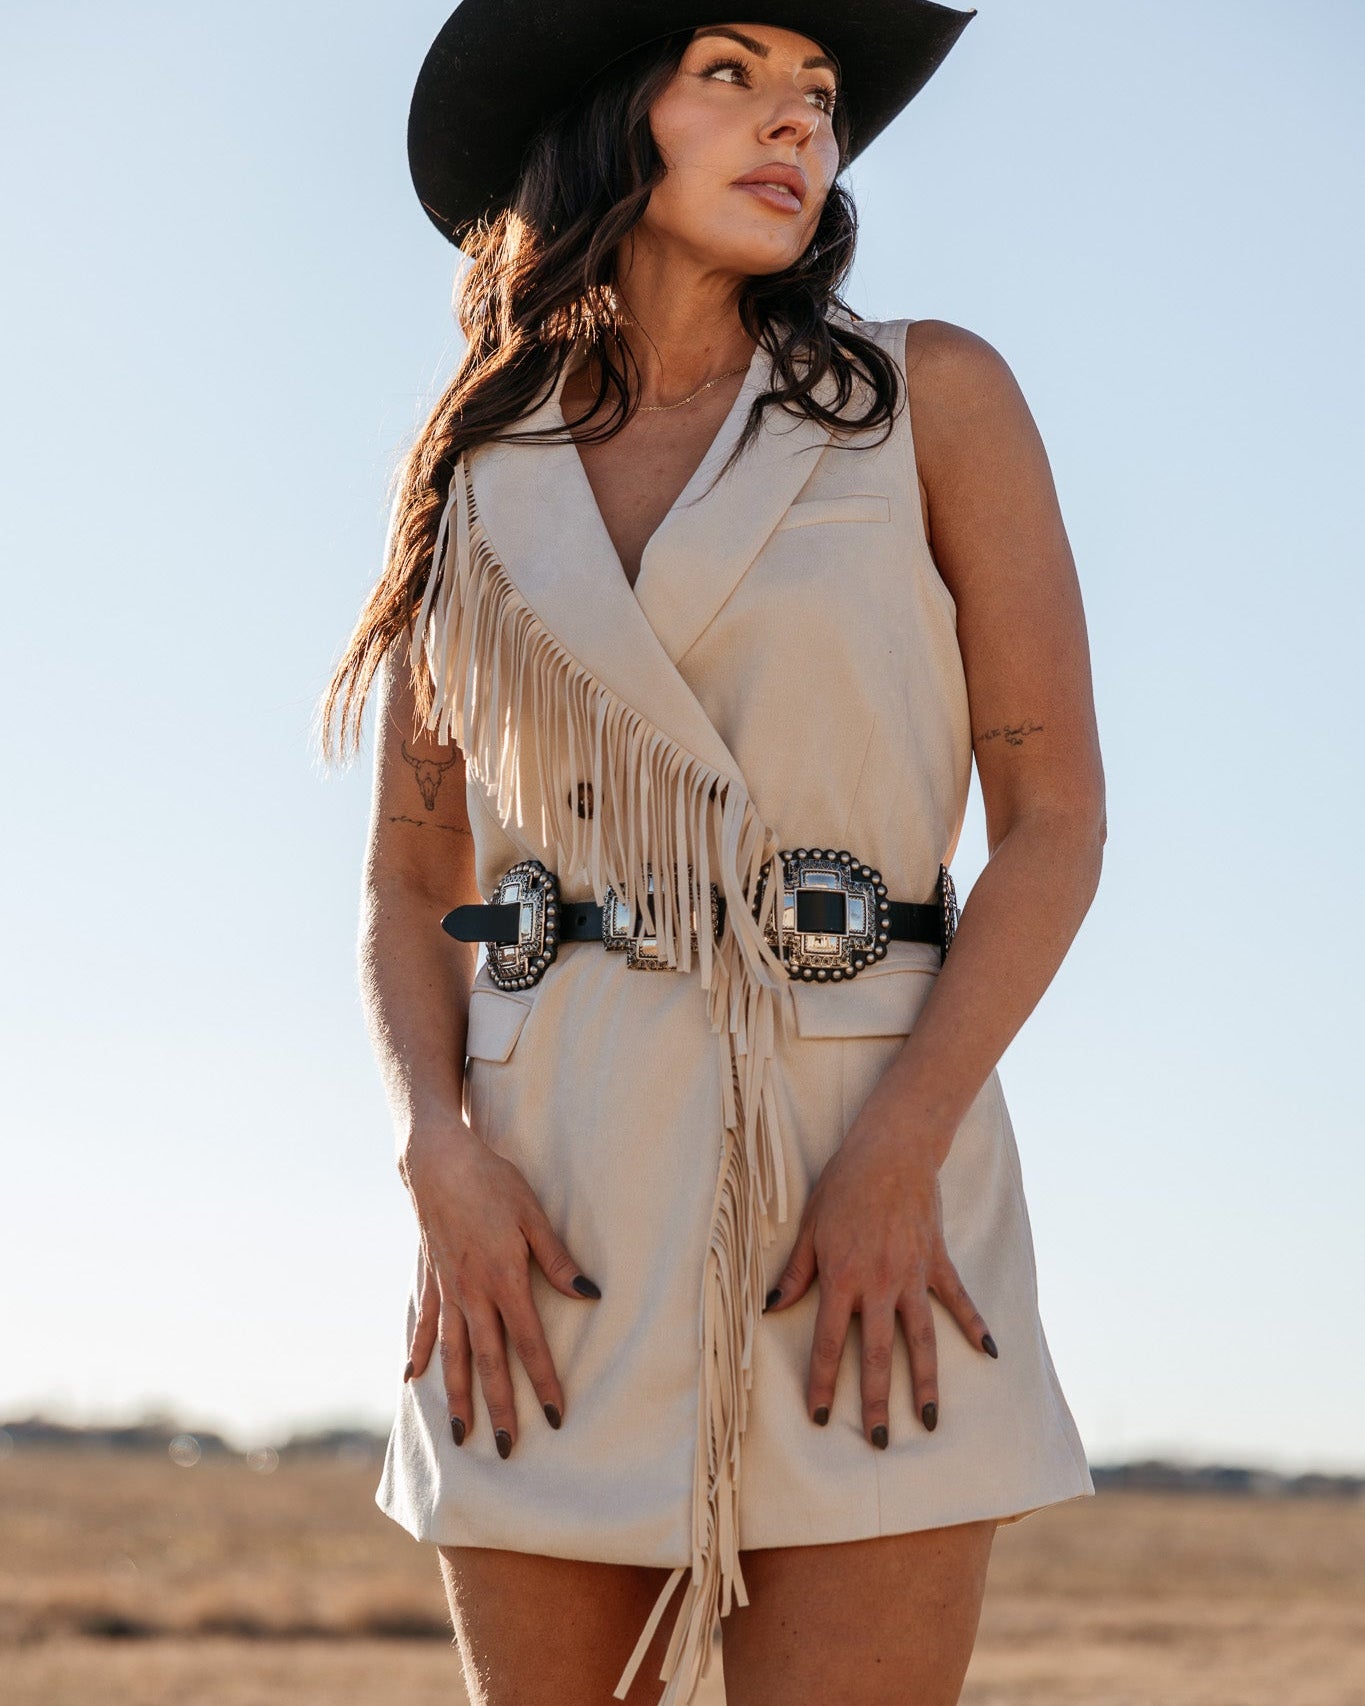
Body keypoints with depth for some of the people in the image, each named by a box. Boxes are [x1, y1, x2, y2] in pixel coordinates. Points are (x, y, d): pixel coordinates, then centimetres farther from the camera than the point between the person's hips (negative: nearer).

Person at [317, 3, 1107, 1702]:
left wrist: (901, 1150, -13)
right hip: (559, 1208, 3)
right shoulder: (471, 481, 12)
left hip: (868, 1136, -2)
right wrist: (440, 1157, -7)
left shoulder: (929, 399, 4)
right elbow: (410, 885, 12)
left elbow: (1056, 814, 0)